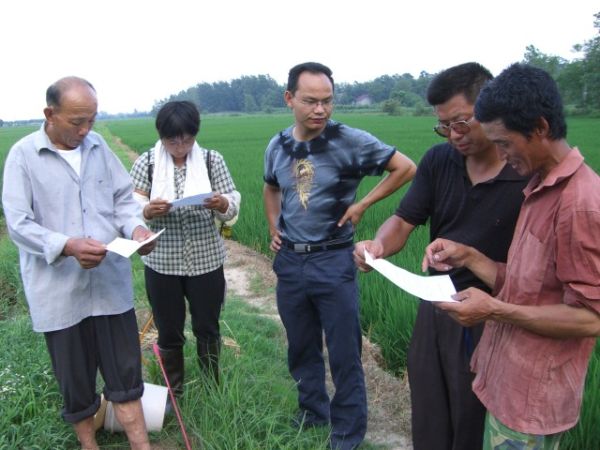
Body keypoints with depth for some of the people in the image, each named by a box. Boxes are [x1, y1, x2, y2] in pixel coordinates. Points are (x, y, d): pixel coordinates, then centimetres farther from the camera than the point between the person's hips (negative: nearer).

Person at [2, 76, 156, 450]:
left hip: (111, 281, 3)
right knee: (75, 378, 15)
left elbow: (124, 197, 9)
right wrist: (68, 246, -25)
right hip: (59, 289, -2)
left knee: (125, 370, 10)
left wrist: (136, 227, -12)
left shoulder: (99, 146, 5)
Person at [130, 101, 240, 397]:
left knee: (207, 329, 14)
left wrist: (222, 204, -26)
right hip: (162, 262, 0)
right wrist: (148, 210, -27)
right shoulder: (146, 163, -3)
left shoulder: (212, 160, -2)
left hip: (206, 260, 0)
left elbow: (233, 206, -3)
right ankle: (173, 393, 35)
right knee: (169, 332, 13)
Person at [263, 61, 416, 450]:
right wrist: (273, 228, 9)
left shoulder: (349, 141, -13)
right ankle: (312, 415, 40)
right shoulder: (277, 147, 2)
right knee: (301, 349, 19)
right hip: (289, 261, 5)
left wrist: (362, 205, -11)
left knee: (345, 355, 5)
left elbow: (406, 168, -8)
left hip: (333, 260, -4)